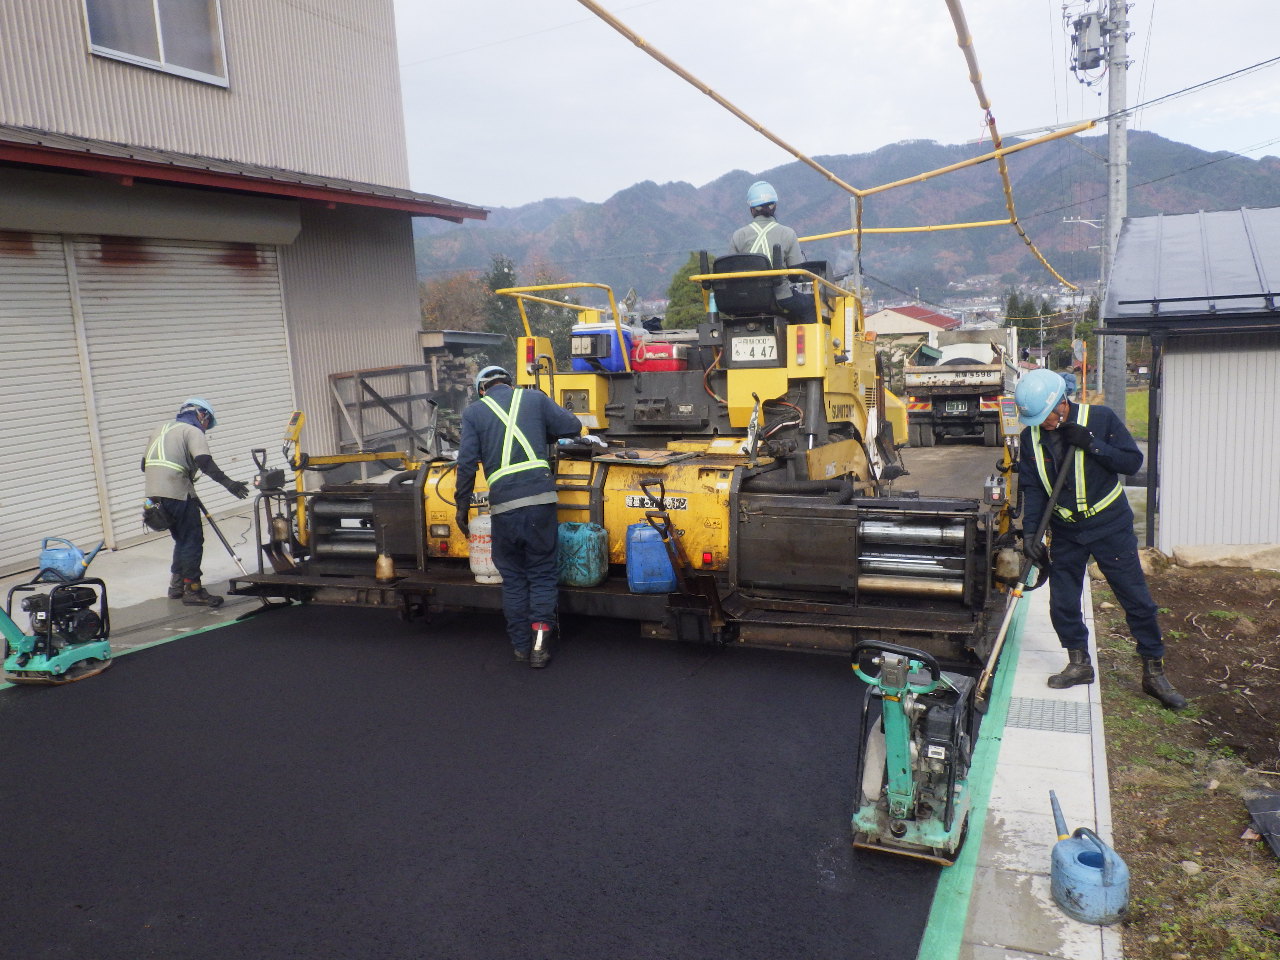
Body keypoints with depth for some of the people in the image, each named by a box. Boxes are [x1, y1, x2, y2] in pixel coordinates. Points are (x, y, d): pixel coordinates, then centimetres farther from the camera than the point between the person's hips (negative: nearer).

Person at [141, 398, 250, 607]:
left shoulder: (162, 429, 23)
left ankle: (176, 585, 26)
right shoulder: (193, 431, -3)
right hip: (177, 493, -9)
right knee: (193, 540, -3)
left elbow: (145, 464, 27)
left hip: (155, 493, 9)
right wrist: (228, 483, -30)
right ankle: (192, 590, -2)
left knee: (182, 539, 20)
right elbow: (204, 462, -21)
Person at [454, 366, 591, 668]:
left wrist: (462, 506, 8)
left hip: (503, 504, 0)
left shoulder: (473, 412, 10)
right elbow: (572, 426, 9)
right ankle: (540, 642, 3)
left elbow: (466, 463, 2)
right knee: (542, 573, 11)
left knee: (512, 576, 14)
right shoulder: (535, 399, 12)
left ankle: (521, 645, 18)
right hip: (540, 497, 0)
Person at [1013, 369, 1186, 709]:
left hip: (1111, 527, -3)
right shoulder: (1031, 436, -3)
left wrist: (1092, 444, -26)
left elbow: (1133, 462, -11)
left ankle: (1154, 673, 15)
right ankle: (1079, 664, 25)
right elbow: (1032, 488, -2)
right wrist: (1029, 532, -13)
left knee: (1138, 601, 2)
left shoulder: (1100, 418, -12)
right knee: (1062, 604, 6)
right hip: (1065, 532, 3)